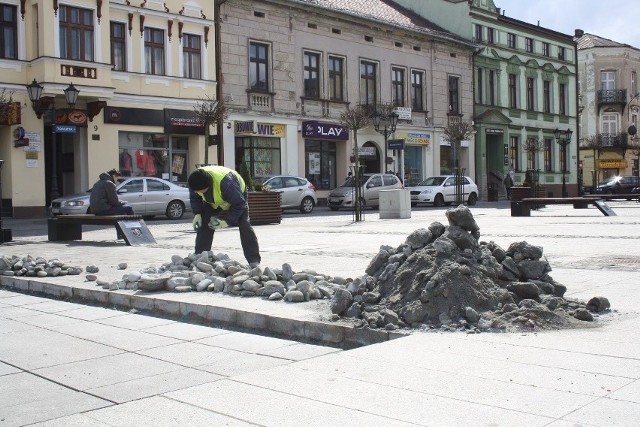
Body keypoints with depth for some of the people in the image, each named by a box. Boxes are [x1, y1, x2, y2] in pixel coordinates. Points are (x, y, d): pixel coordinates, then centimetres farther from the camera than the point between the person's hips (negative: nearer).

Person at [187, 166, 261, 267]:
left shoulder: (226, 182, -46)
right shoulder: (195, 182, -28)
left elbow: (239, 204, -34)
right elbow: (194, 198, -5)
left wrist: (227, 221, -35)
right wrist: (197, 214, -18)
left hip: (238, 195, -5)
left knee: (244, 226, -18)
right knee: (203, 224, -6)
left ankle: (254, 261, -17)